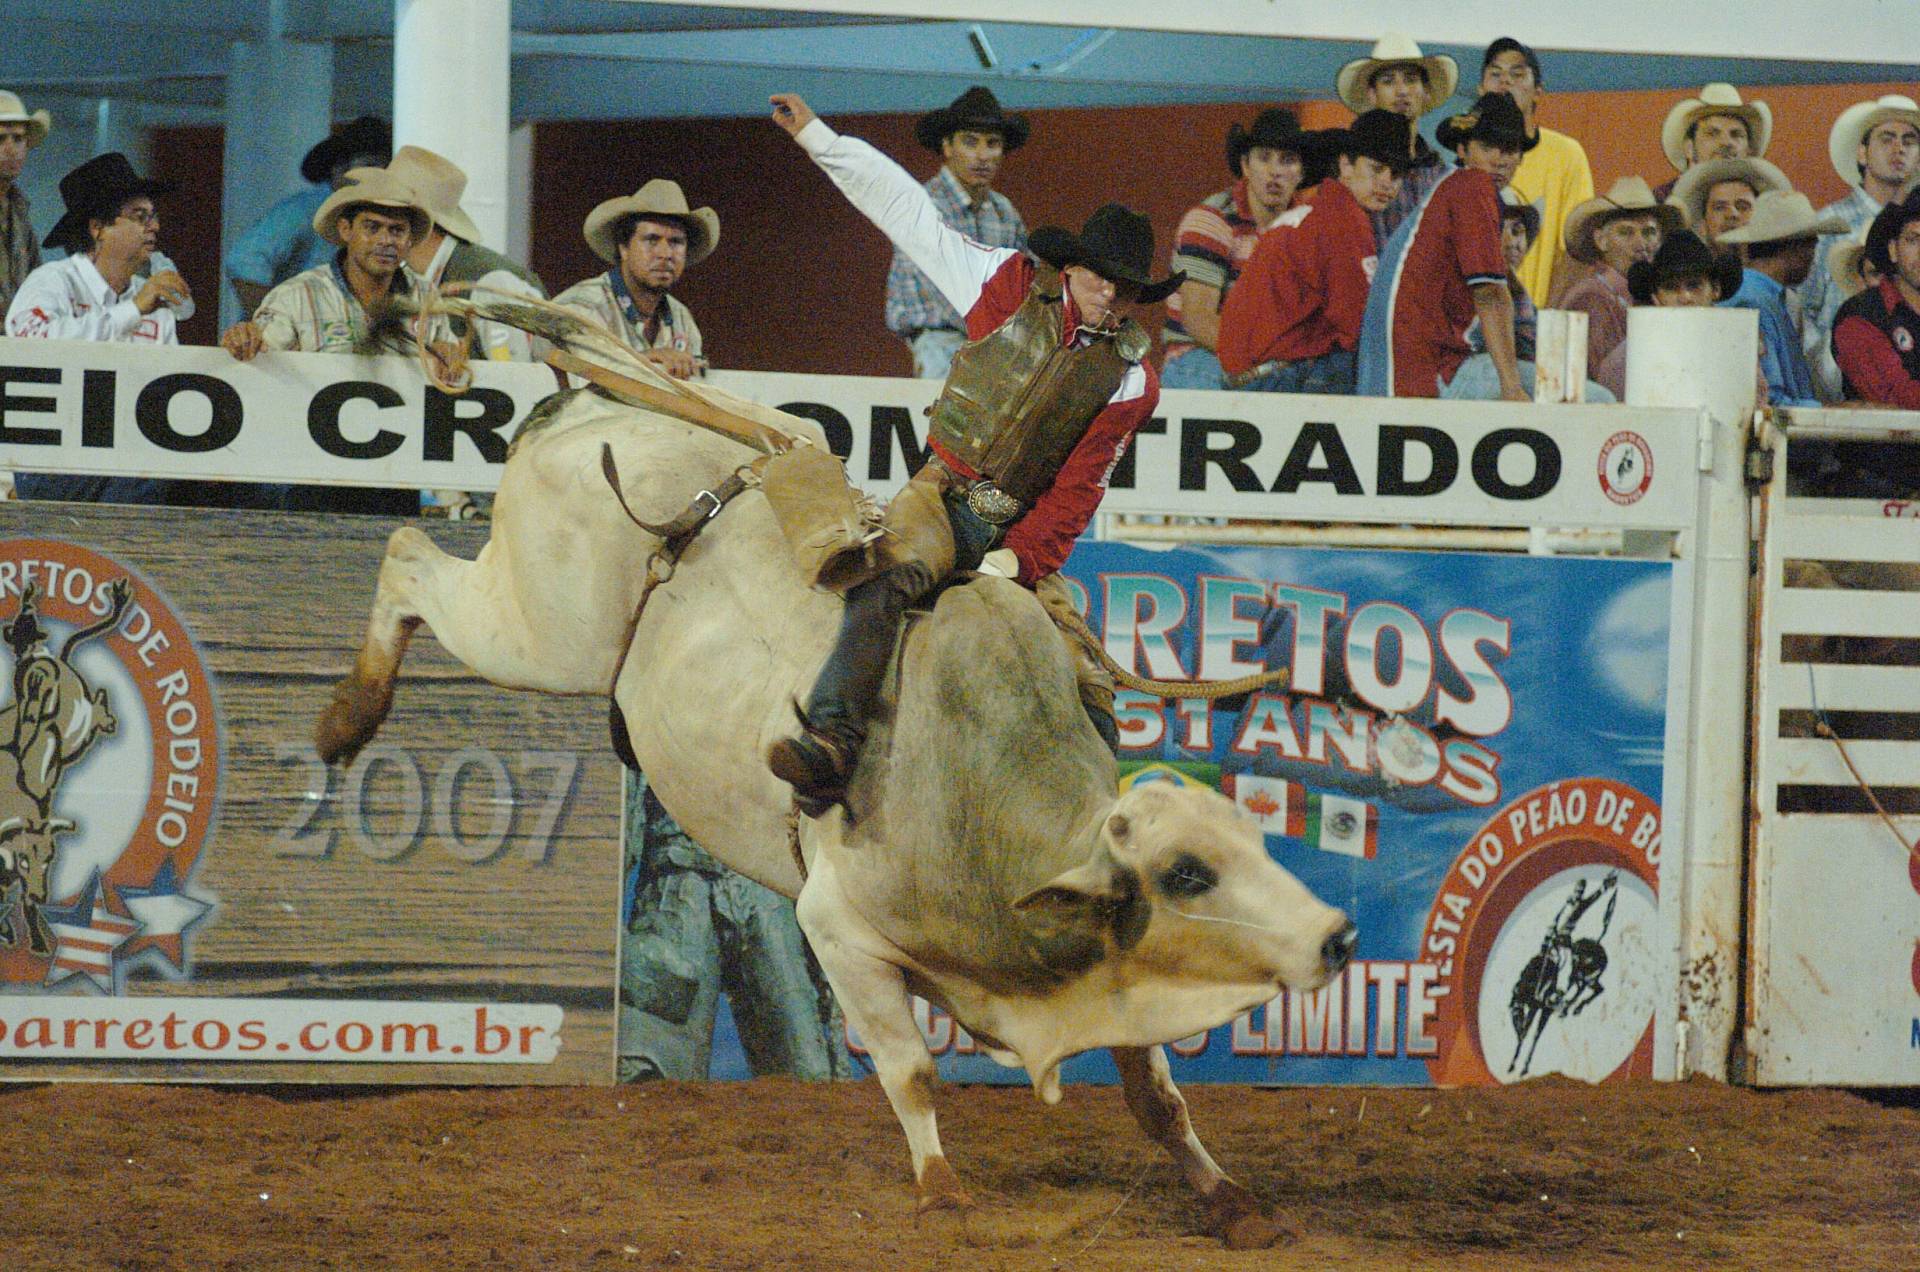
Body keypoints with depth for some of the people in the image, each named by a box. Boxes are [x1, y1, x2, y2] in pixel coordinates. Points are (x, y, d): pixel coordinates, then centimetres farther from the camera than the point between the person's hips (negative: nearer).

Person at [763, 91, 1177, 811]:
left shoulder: (1131, 380, 5)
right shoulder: (1013, 289, 5)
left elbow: (1078, 488, -1)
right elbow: (909, 212, 5)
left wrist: (1021, 559, -15)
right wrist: (816, 136, 2)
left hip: (1020, 530, 3)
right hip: (941, 496, -2)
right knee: (891, 578, -36)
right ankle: (831, 739, -53)